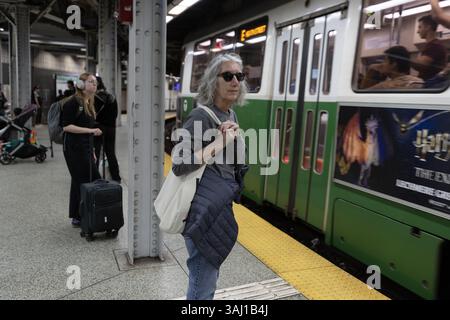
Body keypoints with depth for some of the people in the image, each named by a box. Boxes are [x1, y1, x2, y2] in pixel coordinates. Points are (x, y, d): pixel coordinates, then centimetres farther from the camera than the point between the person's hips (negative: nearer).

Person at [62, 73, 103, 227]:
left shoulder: (89, 103, 15)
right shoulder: (73, 102, -11)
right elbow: (66, 126, -17)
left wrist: (92, 150, 19)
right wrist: (90, 130, -22)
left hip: (86, 148, 9)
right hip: (74, 148, -8)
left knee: (94, 180, 7)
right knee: (80, 181, -2)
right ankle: (77, 218, 12)